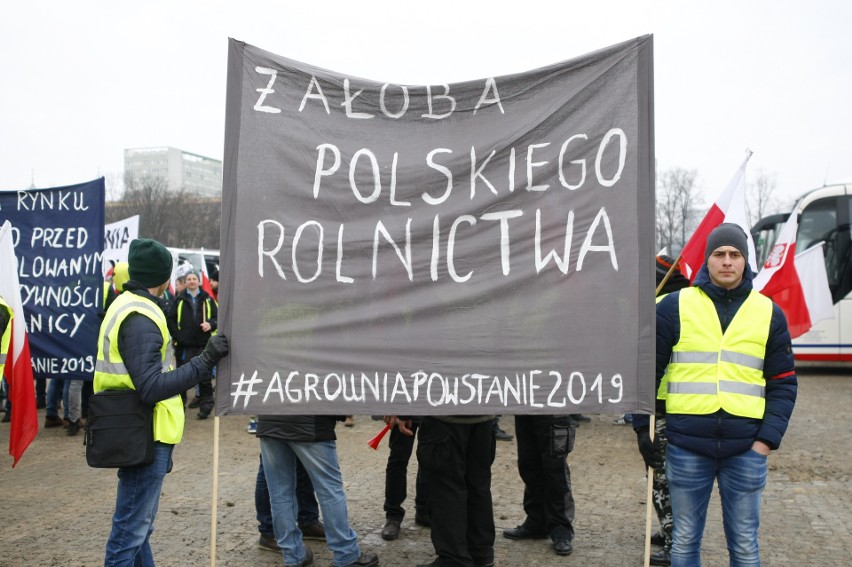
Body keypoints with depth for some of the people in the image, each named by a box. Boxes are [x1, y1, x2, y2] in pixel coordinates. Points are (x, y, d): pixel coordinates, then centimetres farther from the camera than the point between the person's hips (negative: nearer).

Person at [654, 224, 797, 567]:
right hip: (686, 447, -1)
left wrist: (768, 438, -2)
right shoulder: (675, 306, 2)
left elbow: (783, 384, 8)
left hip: (747, 449, 1)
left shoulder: (769, 313, 7)